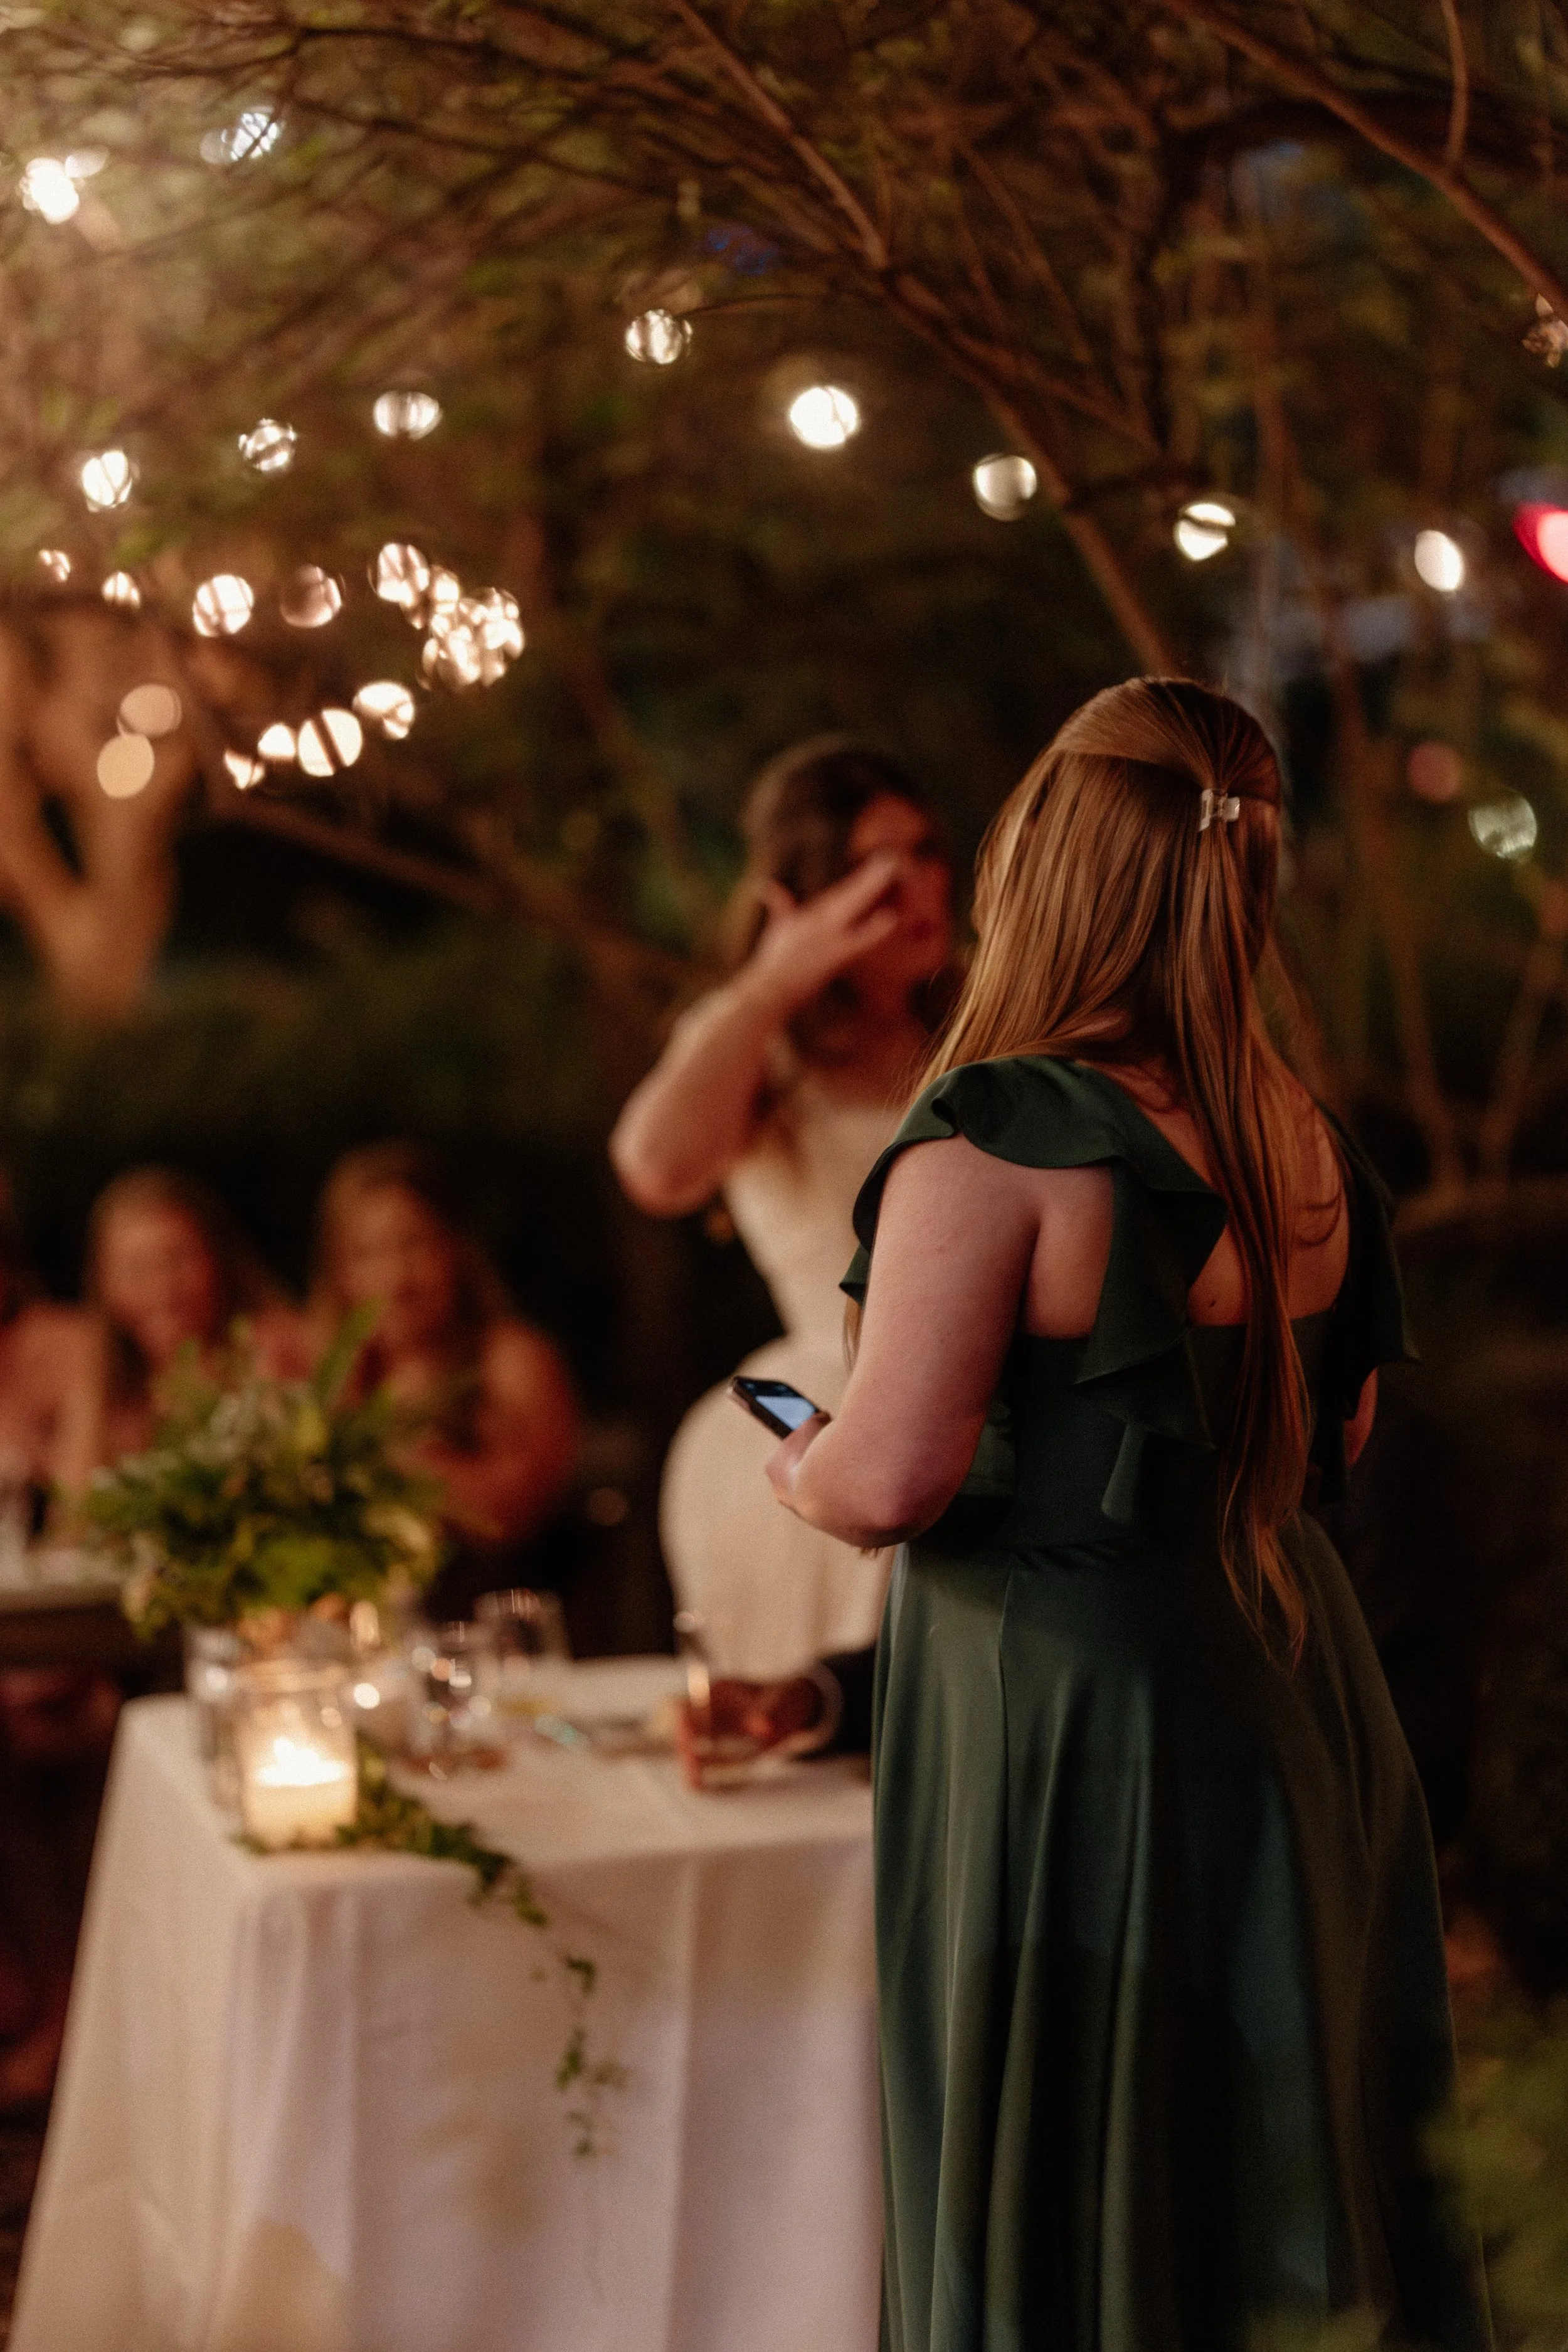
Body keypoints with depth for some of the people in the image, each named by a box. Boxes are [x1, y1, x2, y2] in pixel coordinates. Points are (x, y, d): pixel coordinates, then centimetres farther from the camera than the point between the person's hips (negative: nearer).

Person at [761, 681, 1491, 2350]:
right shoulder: (1299, 1134, 2)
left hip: (1078, 1712, -7)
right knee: (1280, 2185, 21)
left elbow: (895, 1478, -24)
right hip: (1284, 1671, 7)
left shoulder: (995, 1142, -20)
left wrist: (797, 1470, -3)